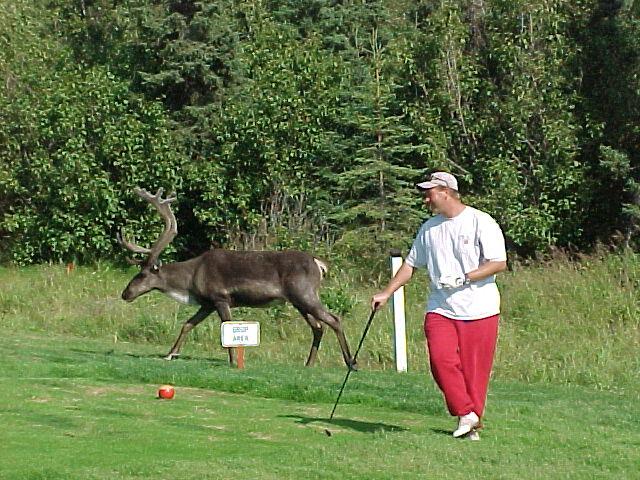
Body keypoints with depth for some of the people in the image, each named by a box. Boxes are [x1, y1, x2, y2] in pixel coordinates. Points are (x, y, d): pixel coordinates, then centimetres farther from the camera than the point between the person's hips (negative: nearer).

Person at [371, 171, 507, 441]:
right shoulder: (429, 228, 15)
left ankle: (473, 422, 10)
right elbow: (411, 264, 23)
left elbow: (499, 263, -10)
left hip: (479, 309, -4)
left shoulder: (481, 222, -4)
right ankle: (465, 414, -5)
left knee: (475, 368, -3)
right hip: (440, 308, 4)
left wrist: (464, 279, -18)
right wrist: (387, 293, 15)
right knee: (441, 360, -15)